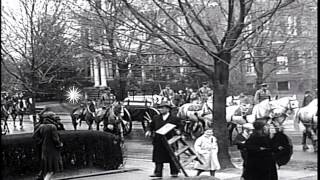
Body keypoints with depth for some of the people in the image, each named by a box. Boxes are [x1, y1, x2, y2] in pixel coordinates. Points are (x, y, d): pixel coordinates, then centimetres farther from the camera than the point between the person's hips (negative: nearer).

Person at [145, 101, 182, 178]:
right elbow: (150, 126, 14)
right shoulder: (155, 118, 11)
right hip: (158, 142, 2)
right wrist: (148, 131, -6)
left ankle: (174, 172, 17)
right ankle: (158, 172, 7)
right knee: (158, 158, 3)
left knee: (172, 158, 6)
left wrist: (178, 131, -19)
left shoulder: (174, 119, 1)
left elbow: (180, 127, 2)